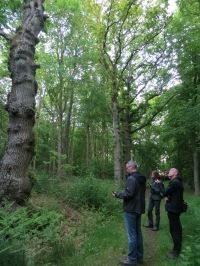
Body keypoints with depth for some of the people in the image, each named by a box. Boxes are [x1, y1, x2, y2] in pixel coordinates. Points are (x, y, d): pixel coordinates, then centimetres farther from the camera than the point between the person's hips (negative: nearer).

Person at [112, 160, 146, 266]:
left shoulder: (131, 178, -20)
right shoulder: (142, 179, 9)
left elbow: (128, 194, -26)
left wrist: (117, 194, -11)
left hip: (131, 209, -9)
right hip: (139, 209, 9)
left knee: (131, 235, 1)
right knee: (138, 232, 17)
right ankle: (139, 257, 29)